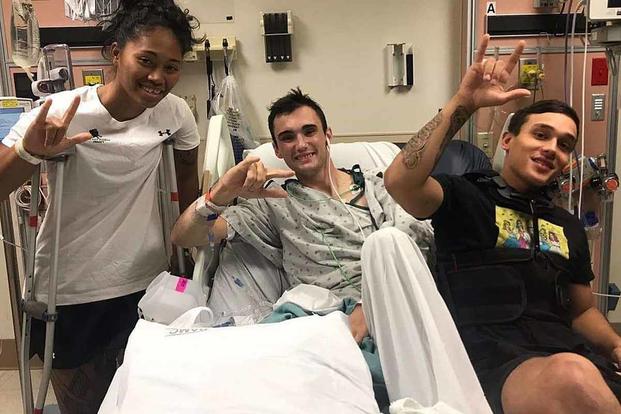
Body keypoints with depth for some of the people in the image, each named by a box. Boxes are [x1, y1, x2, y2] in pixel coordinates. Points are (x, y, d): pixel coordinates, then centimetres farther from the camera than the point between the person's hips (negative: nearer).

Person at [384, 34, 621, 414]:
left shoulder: (570, 227, 24)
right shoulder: (463, 196, 6)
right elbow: (400, 181, -14)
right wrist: (463, 104, -16)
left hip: (565, 349, 5)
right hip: (493, 355, -4)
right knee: (572, 378, -36)